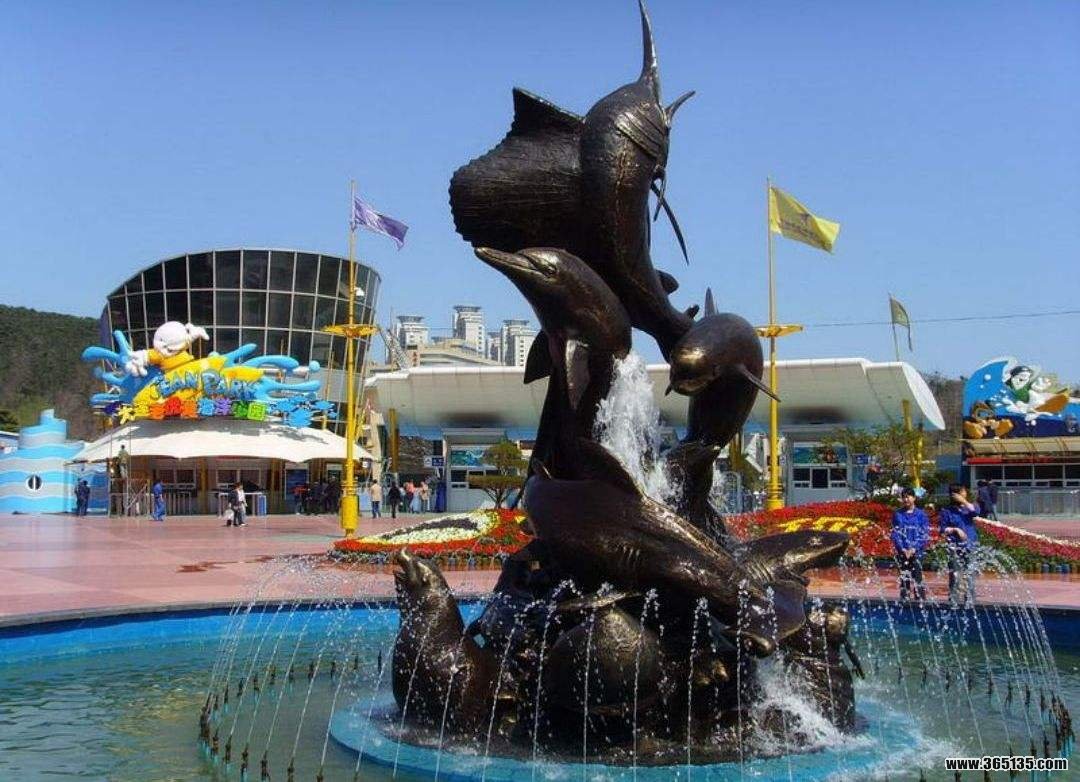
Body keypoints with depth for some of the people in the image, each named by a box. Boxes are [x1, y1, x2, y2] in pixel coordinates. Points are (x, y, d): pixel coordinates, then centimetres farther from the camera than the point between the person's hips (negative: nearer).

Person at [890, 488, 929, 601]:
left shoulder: (921, 514, 3)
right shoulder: (897, 514, 7)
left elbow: (925, 534, -1)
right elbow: (895, 533, 4)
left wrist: (914, 548, -11)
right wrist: (902, 549, -8)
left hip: (916, 551, -1)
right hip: (902, 551, 1)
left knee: (917, 578, -7)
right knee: (904, 578, 2)